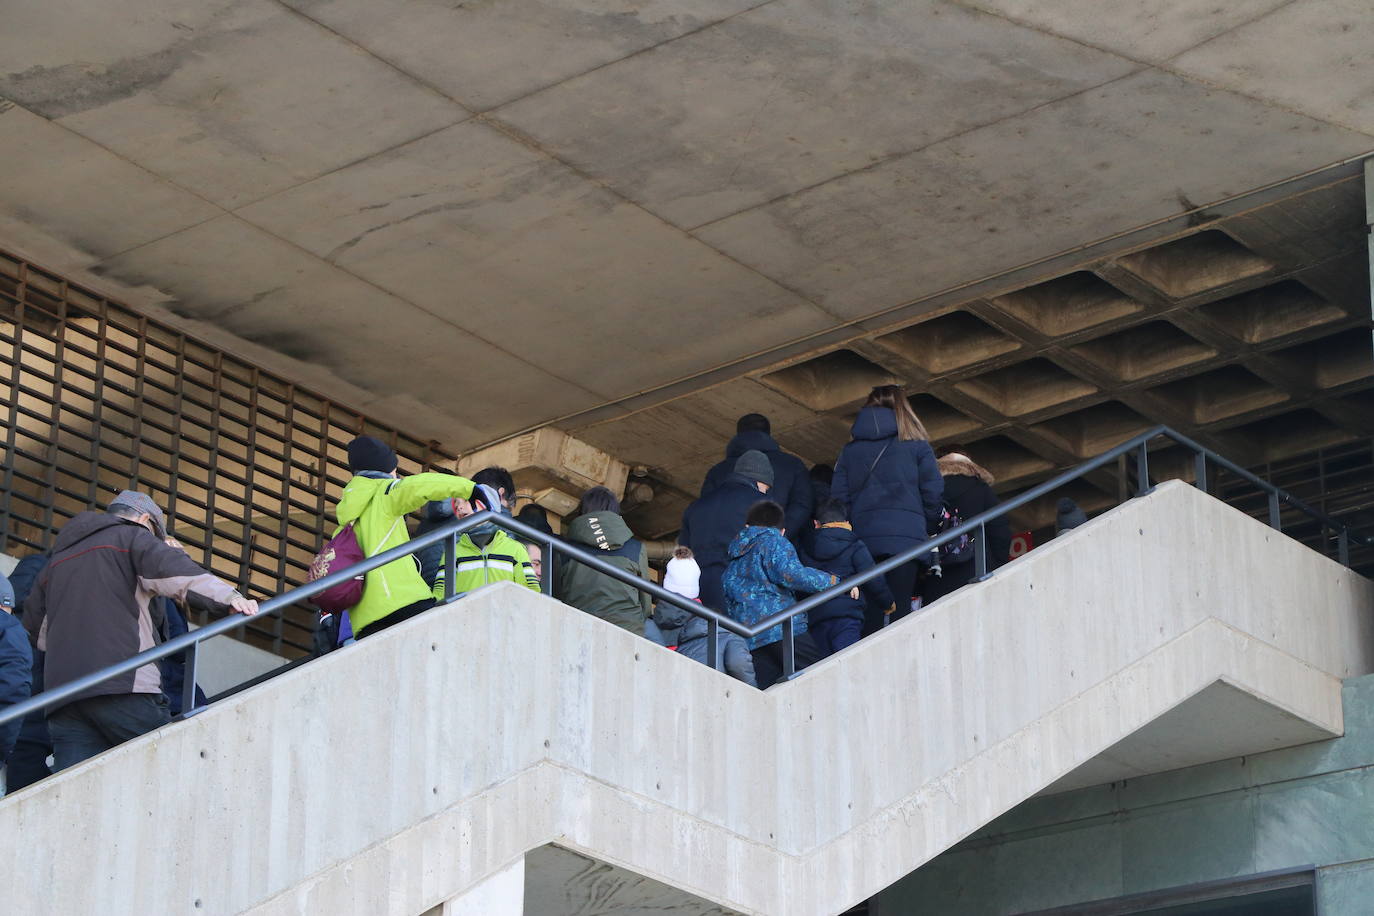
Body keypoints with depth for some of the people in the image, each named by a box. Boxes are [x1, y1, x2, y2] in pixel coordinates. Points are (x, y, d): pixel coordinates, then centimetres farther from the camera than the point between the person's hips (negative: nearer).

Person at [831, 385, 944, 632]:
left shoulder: (850, 450, 15)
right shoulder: (915, 446, 6)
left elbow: (838, 499, 9)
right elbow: (933, 494, 2)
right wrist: (929, 529, 16)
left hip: (861, 538, 3)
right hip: (905, 538, -3)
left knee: (869, 613, 3)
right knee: (899, 609, -8)